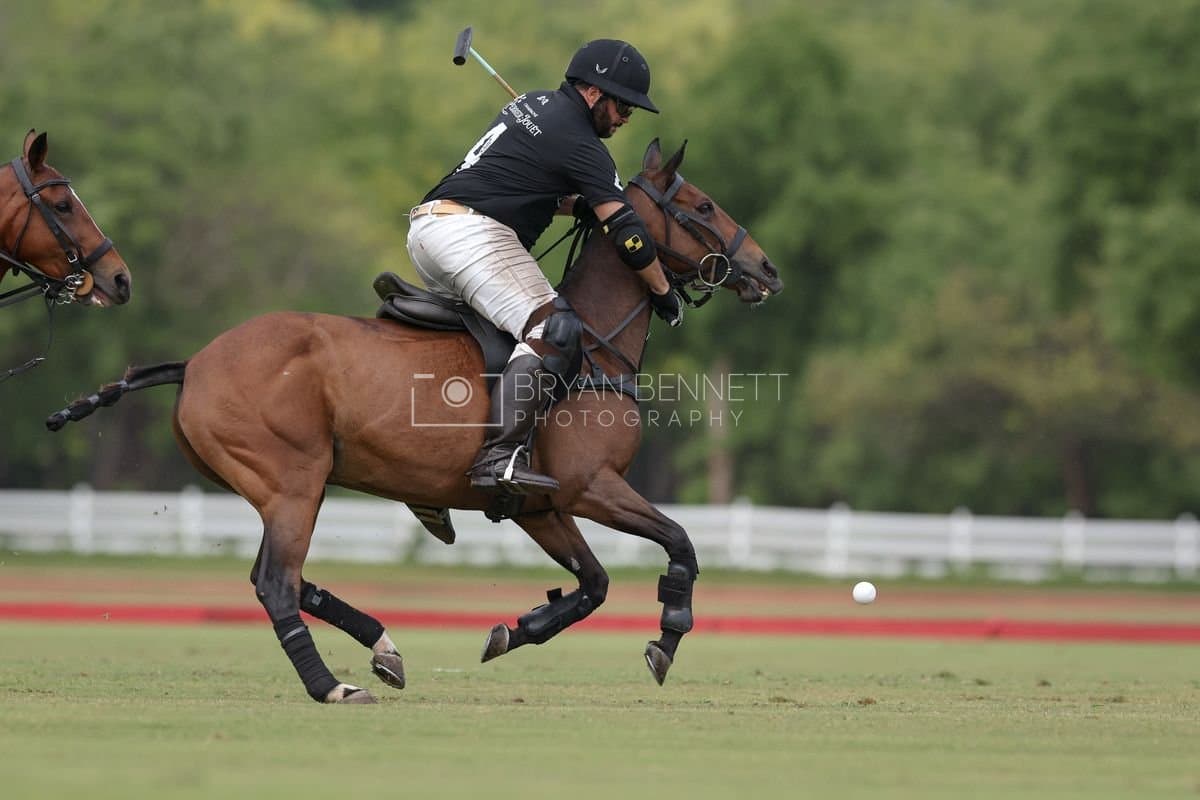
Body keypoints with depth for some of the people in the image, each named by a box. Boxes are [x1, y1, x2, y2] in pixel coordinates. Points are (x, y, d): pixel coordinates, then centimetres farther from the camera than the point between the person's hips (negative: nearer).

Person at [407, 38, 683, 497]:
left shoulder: (536, 104, 22)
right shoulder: (578, 143, -6)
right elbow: (626, 232, -7)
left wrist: (582, 206, 25)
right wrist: (664, 294, 4)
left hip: (425, 226, 10)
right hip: (469, 232, -10)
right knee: (554, 329, -21)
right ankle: (500, 457, -35)